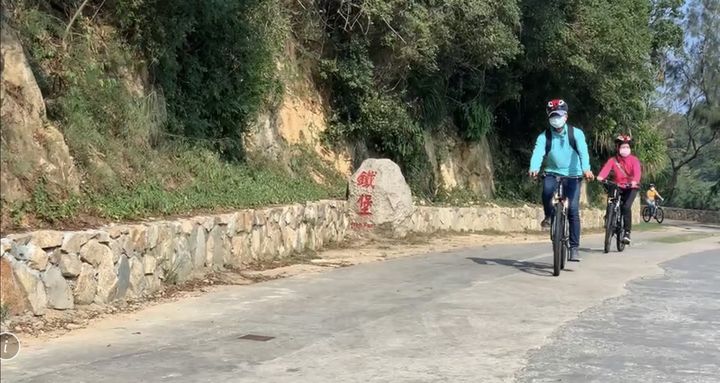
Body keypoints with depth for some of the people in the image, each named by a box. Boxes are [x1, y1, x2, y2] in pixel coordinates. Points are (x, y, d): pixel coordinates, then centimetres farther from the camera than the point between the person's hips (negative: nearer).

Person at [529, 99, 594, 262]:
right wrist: (534, 168, -45)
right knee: (546, 191, -33)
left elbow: (583, 151, -24)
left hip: (572, 175, -1)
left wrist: (586, 168, -44)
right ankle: (549, 215, -1)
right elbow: (538, 153, -23)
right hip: (553, 173, 1)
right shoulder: (544, 136, -5)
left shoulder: (576, 133, -7)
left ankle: (574, 247, -1)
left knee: (573, 210, -10)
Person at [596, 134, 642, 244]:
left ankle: (627, 232, -13)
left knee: (626, 206, -21)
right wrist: (600, 177, -40)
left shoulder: (634, 159, -4)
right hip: (617, 187, 3)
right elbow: (606, 168, -19)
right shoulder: (613, 160, -1)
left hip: (631, 187, -2)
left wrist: (635, 181, -42)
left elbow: (637, 171, -20)